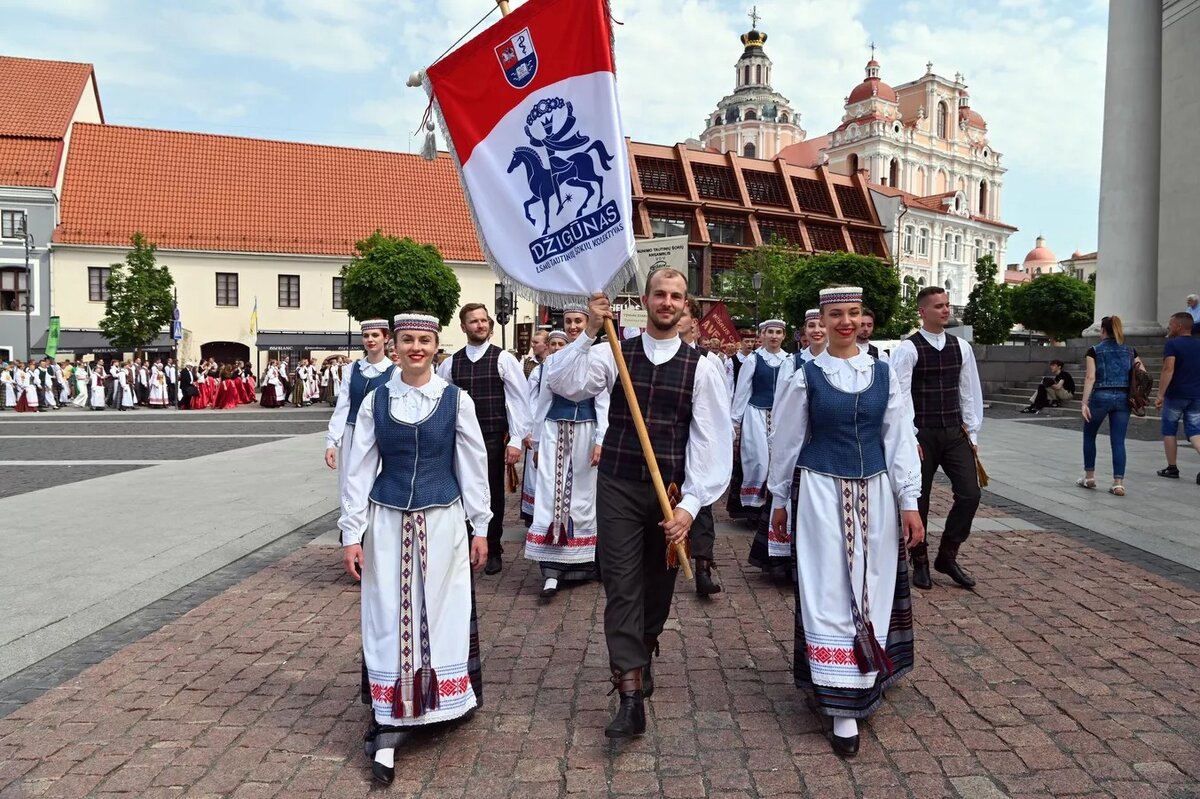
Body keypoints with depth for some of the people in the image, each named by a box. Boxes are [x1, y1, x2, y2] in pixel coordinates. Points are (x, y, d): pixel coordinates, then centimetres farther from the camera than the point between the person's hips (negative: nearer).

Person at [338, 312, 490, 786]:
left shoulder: (456, 400, -2)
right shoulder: (375, 400, 1)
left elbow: (473, 466, 3)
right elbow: (358, 469, 2)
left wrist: (479, 527, 5)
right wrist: (352, 533, -2)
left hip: (442, 522, 0)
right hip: (388, 522, 1)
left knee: (440, 617, 7)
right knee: (389, 621, 4)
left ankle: (440, 706, 28)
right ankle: (387, 731, 11)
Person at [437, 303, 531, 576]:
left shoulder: (503, 359, -3)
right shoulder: (450, 363, 7)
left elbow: (519, 400, -5)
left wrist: (516, 440, -10)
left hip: (493, 438, -2)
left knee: (493, 495, 7)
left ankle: (494, 551, 21)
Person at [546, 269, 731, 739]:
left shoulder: (699, 366, 0)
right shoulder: (615, 353, 1)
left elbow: (710, 440, -5)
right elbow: (562, 384, -13)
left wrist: (690, 503, -13)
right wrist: (589, 334, -22)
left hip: (671, 492, 1)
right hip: (618, 487, -1)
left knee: (659, 586, 15)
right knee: (621, 586, -4)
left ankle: (642, 659, 41)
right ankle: (631, 695, 0)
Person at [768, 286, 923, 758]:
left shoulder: (883, 374, 4)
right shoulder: (806, 377, -3)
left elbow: (900, 439, 5)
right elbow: (786, 442, 4)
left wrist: (909, 501, 1)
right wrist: (780, 500, 7)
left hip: (874, 492, 3)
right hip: (821, 492, -3)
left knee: (872, 589, 10)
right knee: (830, 591, -2)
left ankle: (866, 678, 32)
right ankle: (843, 708, 4)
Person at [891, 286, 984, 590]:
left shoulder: (961, 347, 8)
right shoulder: (908, 349, -8)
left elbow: (970, 391, 11)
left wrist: (971, 433, 7)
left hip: (955, 433, 5)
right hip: (921, 435, -4)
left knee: (970, 494, -3)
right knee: (919, 499, 6)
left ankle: (947, 556, 16)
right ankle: (920, 562, 22)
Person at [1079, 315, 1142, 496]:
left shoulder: (1095, 350, -2)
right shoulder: (1130, 350, 10)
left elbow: (1090, 377, -9)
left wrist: (1085, 402, -10)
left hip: (1101, 396, -3)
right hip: (1123, 398, 3)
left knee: (1089, 436, 16)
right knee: (1118, 441, 3)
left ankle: (1089, 477, 20)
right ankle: (1119, 482, -4)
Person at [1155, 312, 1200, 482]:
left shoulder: (1172, 344, -9)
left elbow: (1168, 369, -20)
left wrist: (1160, 394, -20)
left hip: (1176, 395, -5)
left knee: (1169, 430, 10)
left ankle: (1172, 468, 15)